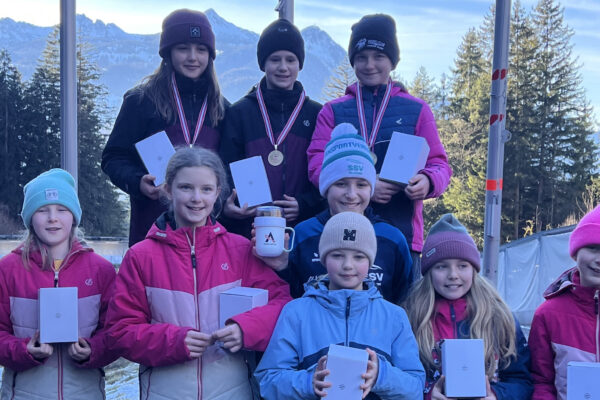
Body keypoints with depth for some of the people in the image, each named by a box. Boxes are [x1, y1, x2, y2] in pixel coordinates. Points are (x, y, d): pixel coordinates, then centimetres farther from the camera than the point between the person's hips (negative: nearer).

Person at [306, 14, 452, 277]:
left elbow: (439, 164, 8)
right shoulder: (333, 111, 11)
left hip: (400, 234, 0)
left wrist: (427, 182, -17)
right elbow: (317, 165, 1)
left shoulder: (416, 110, 11)